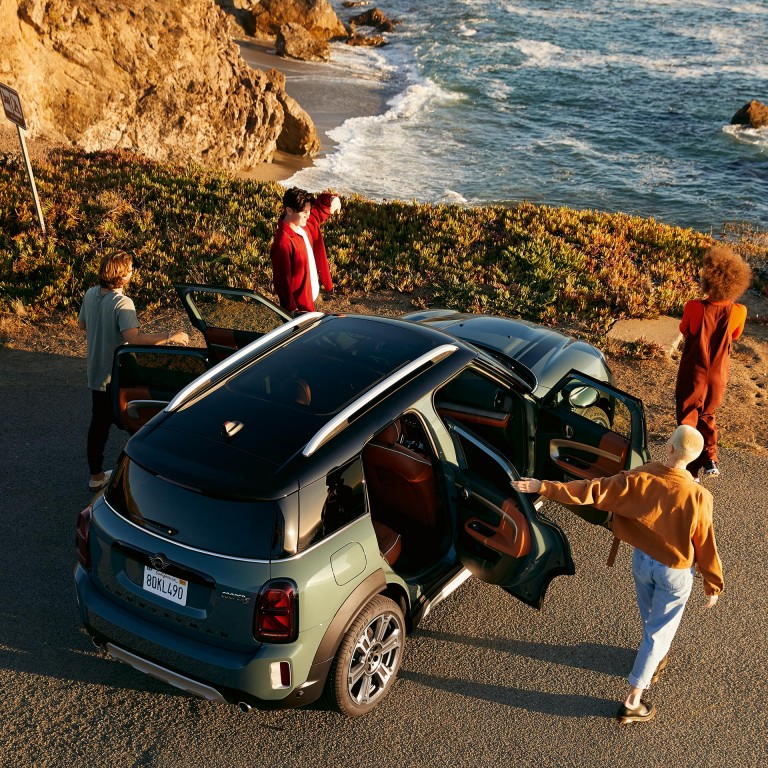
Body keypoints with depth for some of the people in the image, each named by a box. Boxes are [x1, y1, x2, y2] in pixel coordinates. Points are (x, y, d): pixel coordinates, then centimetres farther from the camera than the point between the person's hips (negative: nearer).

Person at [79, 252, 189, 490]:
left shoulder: (90, 294, 0)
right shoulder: (122, 303, -24)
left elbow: (82, 324, 16)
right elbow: (134, 338, -36)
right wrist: (169, 336, -30)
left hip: (96, 373, 8)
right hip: (118, 377, -8)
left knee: (99, 423, 18)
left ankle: (96, 475, 30)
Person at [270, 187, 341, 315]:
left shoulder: (305, 225, -5)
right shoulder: (283, 242, -29)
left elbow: (320, 205, 10)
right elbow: (282, 281, -26)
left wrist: (332, 199, -14)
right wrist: (293, 310, -23)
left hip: (311, 298, 9)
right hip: (297, 306, -8)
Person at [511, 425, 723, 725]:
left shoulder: (640, 478, -23)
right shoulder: (699, 496, -26)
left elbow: (592, 490, -23)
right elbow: (706, 546, -16)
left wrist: (543, 487, -17)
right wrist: (713, 586, -1)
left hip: (642, 561, 3)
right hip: (675, 573, -3)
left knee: (651, 619, 29)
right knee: (660, 630, 13)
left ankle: (655, 659, 58)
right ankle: (632, 702, 20)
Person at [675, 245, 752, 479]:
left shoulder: (694, 308, -25)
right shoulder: (738, 312, -17)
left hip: (693, 376, -3)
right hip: (718, 377, 3)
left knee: (688, 420, 13)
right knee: (707, 416, 28)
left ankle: (691, 471, 17)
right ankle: (711, 460, 26)